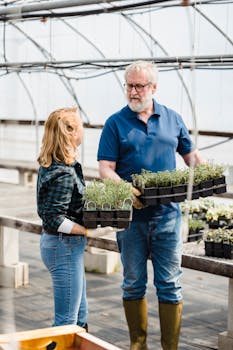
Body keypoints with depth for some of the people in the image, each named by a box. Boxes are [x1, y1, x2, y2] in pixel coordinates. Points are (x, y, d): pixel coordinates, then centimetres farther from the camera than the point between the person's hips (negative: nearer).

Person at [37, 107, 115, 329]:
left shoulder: (49, 165, 6)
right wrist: (89, 232, -23)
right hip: (65, 246, -10)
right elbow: (54, 220, -25)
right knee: (67, 321, 0)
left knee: (80, 316, 20)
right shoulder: (64, 174, -23)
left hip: (62, 245, 10)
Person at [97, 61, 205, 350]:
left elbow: (191, 154, 17)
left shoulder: (172, 119, 7)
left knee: (170, 285, 3)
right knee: (133, 285, 10)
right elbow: (105, 169, -6)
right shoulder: (116, 123, 1)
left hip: (167, 215, 1)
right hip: (131, 215, -1)